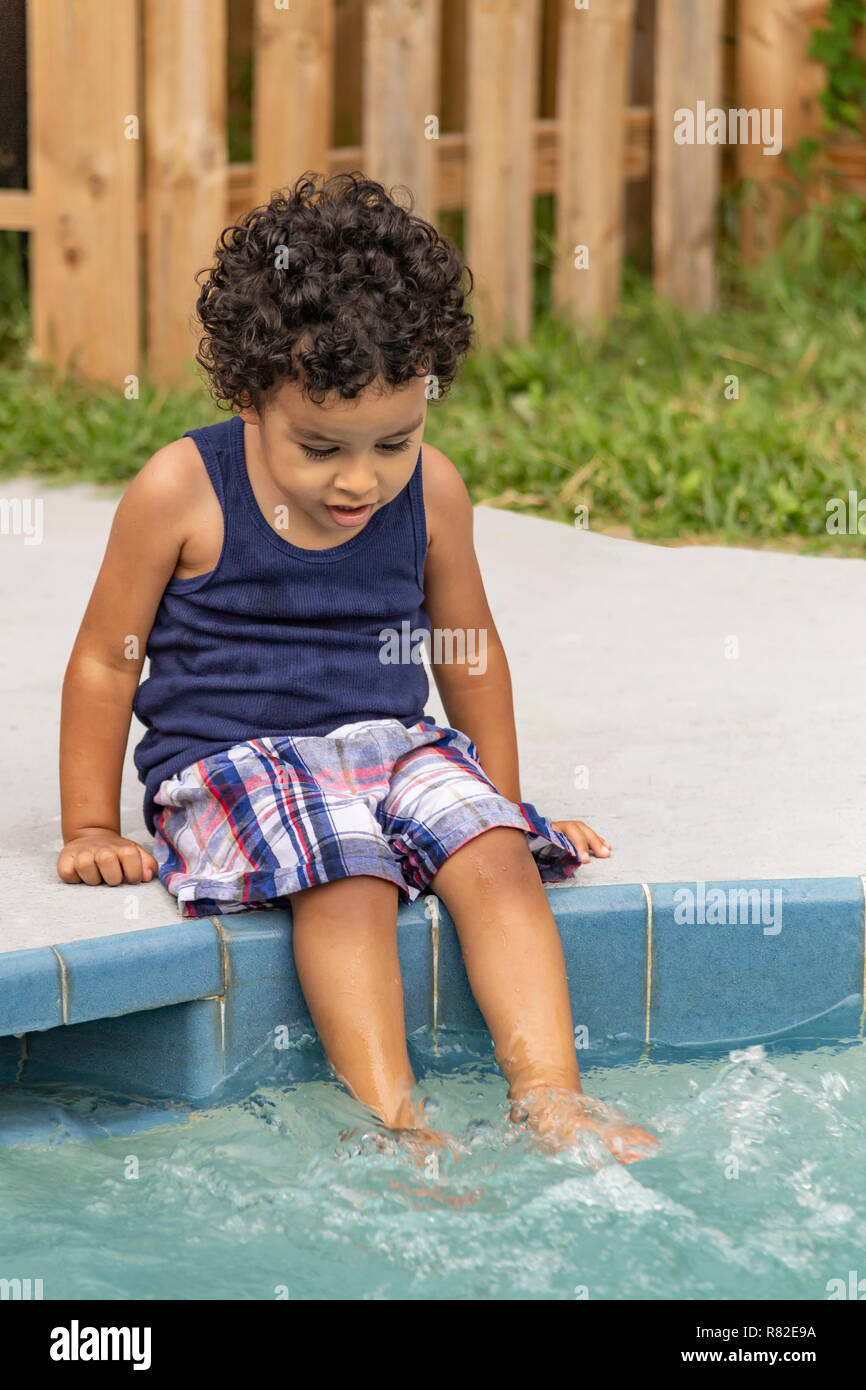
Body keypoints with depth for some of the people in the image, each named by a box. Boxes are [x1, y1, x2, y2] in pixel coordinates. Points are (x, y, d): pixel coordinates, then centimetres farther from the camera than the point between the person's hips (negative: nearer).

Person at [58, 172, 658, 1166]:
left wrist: (503, 801, 22)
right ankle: (391, 1121, -39)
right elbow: (104, 662, 2)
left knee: (496, 854, -24)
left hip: (396, 743, 4)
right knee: (349, 877, -33)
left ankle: (549, 1097, -28)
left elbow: (471, 649, 20)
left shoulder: (431, 494, 3)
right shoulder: (182, 491, -7)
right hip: (228, 758, -4)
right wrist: (92, 831, 2)